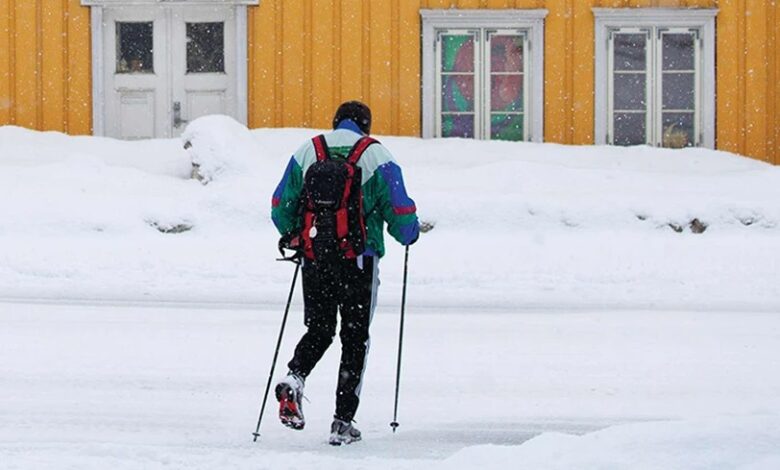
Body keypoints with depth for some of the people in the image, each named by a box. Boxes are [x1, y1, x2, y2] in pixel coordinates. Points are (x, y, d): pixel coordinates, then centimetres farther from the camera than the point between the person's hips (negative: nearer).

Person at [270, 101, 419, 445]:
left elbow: (280, 206, 9)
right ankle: (343, 422, 3)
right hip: (358, 260, -3)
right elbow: (401, 212, -5)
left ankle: (294, 378, -13)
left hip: (314, 259, 3)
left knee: (318, 330, 17)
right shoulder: (376, 156, -3)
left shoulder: (307, 152, 6)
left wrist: (291, 236, 28)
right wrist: (409, 235, 17)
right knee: (355, 339, 7)